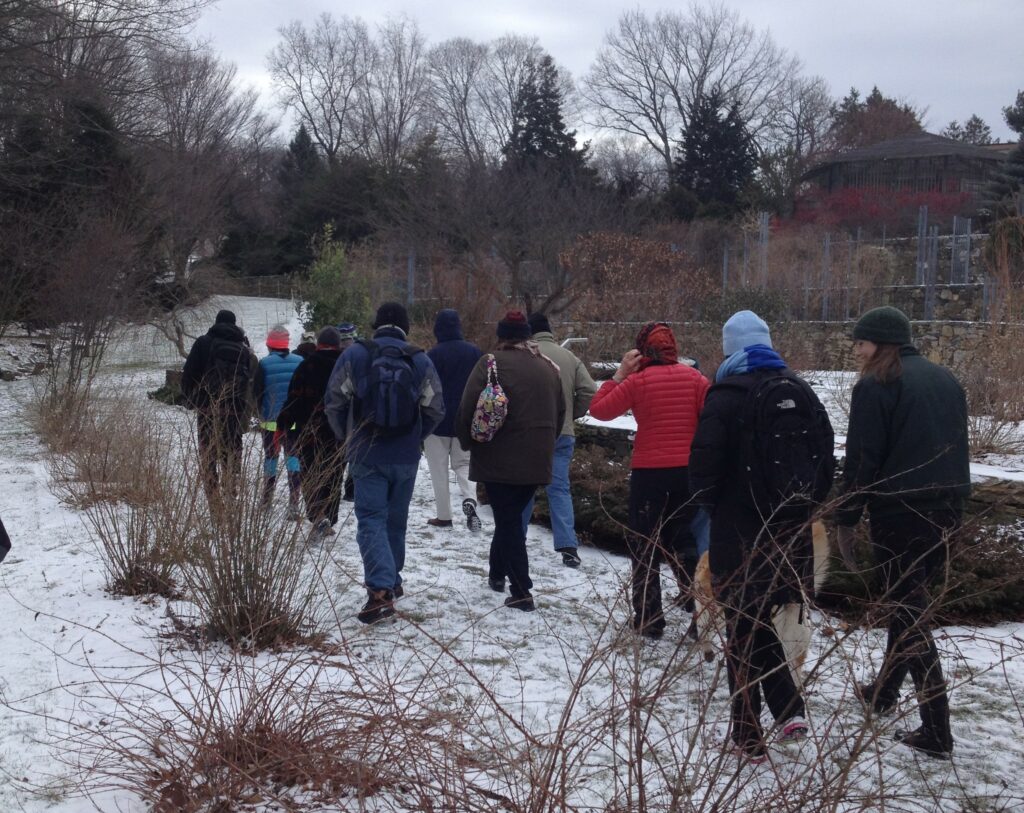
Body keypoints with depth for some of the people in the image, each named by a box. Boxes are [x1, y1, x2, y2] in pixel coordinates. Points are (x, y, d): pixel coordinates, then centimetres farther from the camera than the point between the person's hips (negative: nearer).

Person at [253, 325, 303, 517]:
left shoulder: (264, 364, -8)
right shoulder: (300, 362, -2)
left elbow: (257, 393, -3)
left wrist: (262, 414, 11)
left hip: (271, 420, -1)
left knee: (270, 456, 13)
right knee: (293, 456, 0)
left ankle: (267, 499, 25)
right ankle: (293, 504, -11)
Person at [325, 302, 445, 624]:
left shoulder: (355, 355, -7)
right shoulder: (421, 361, -2)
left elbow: (334, 403, -4)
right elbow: (435, 410, 0)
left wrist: (348, 439, 11)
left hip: (366, 455, -2)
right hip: (406, 458, 2)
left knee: (371, 519, -3)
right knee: (396, 519, 17)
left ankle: (380, 590, -18)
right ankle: (393, 580, 30)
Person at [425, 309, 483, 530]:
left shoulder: (433, 355, -13)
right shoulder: (474, 352, 1)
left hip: (438, 421, -4)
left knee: (439, 470, 6)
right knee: (464, 464, 13)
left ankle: (444, 516, 7)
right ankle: (469, 499, -13)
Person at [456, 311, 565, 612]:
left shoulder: (492, 362, -7)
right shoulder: (548, 366, 10)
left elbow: (468, 409, -10)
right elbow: (560, 411, 16)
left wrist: (468, 441, 5)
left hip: (500, 458, -5)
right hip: (537, 460, 5)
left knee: (508, 520, -1)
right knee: (512, 516, 20)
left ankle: (521, 592, -6)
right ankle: (497, 573, 34)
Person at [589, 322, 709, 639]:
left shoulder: (637, 381, -9)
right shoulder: (694, 377, -1)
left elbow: (599, 409, -4)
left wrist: (619, 374, 1)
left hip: (649, 473, -3)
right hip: (689, 471, 3)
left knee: (645, 549, 9)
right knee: (687, 542, 13)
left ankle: (649, 621, 9)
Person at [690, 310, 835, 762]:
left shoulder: (726, 397, -14)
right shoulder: (799, 391, 5)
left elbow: (704, 468, -16)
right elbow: (826, 457, 8)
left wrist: (713, 504, 4)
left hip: (740, 535, -5)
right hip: (793, 534, 5)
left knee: (743, 633, 5)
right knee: (769, 622, 21)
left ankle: (749, 738, 8)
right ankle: (789, 708, 7)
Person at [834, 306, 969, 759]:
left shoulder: (876, 386, -10)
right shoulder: (946, 380, 13)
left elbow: (862, 461, -13)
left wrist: (845, 521, -7)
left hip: (899, 512, -7)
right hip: (947, 509, 8)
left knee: (908, 610, -2)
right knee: (909, 600, 22)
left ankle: (936, 732, -5)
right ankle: (885, 692, 37)